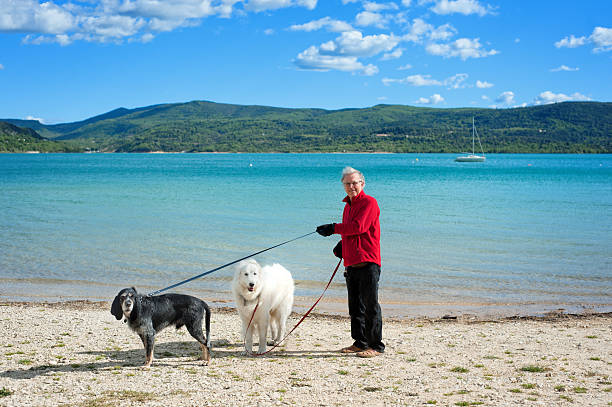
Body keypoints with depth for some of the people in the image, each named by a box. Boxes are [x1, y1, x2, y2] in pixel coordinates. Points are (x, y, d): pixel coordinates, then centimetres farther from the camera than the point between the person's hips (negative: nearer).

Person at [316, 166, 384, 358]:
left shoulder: (369, 202, -7)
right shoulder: (348, 205, 20)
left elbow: (358, 227, -19)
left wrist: (333, 228, -16)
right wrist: (342, 245, 11)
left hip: (368, 263, -9)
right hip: (351, 263, 9)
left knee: (370, 306, -5)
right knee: (355, 306, 12)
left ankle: (376, 346, 1)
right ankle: (360, 343, 22)